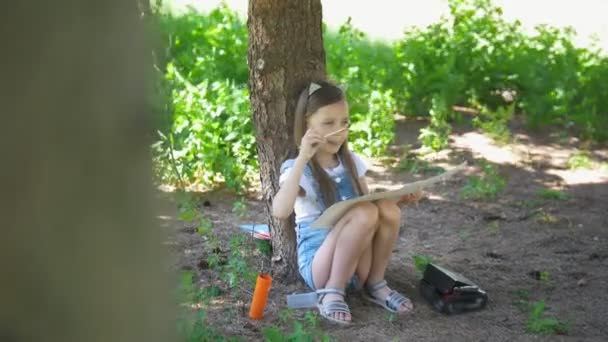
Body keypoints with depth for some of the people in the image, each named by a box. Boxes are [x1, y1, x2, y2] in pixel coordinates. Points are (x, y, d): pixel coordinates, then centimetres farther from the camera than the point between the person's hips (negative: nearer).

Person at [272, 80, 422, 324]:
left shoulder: (351, 162, 9)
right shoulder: (297, 168, -9)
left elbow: (369, 202, 20)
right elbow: (280, 211, -29)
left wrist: (401, 199, 0)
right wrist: (303, 158, -31)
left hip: (358, 262, 5)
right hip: (319, 265, -5)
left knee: (387, 209, -22)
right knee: (365, 213, -30)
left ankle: (374, 285, -5)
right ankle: (331, 292, -18)